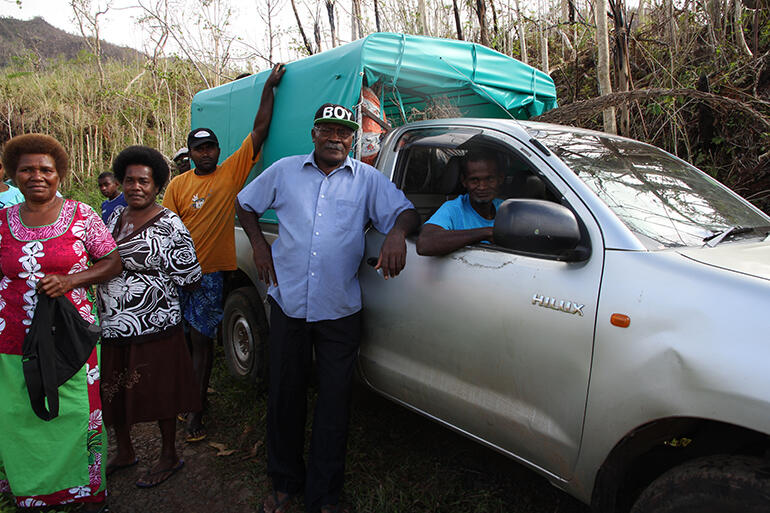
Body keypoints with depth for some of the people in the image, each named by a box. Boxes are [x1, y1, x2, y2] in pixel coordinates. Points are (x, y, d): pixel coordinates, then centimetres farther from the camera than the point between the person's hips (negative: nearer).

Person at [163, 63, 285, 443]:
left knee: (201, 339, 2)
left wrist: (269, 88, -4)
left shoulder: (232, 171, 0)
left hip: (210, 273, -3)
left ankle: (196, 409, 10)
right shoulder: (178, 185, 6)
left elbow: (259, 130, -3)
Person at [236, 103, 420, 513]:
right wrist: (259, 244, 6)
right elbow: (244, 203, 20)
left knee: (335, 402, 4)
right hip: (288, 302, 1)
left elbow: (404, 211, 0)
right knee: (284, 395, 11)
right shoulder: (284, 171, 9)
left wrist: (396, 232, -22)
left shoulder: (368, 179, 6)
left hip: (340, 309, -1)